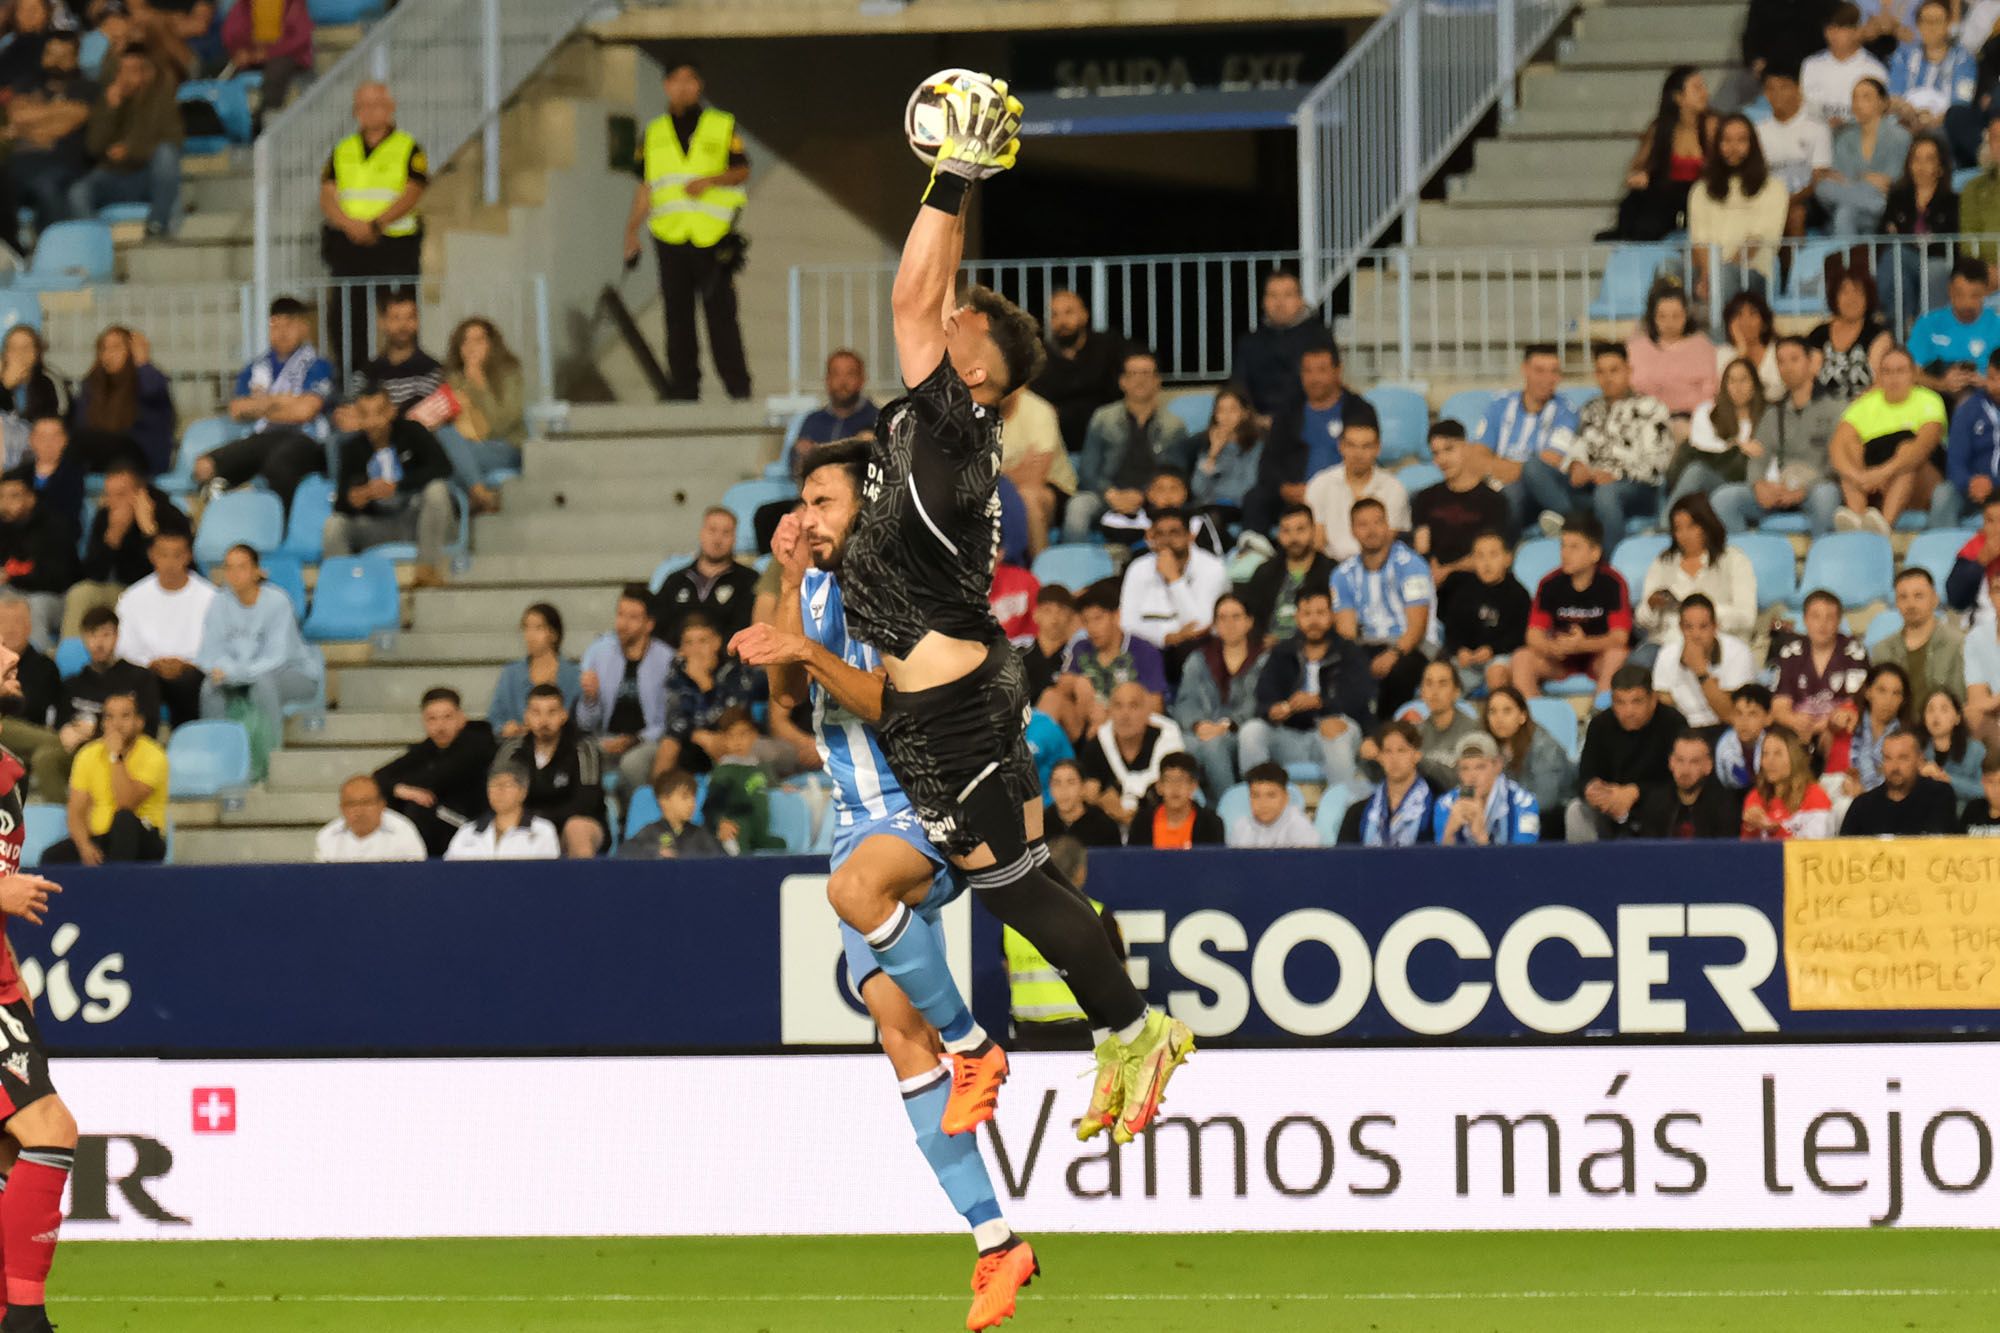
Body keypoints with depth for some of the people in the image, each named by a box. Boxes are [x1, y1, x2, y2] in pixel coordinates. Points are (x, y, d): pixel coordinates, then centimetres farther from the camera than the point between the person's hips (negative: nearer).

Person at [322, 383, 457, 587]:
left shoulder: (410, 431, -10)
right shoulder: (352, 448, -4)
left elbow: (443, 467, -24)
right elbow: (340, 503, -7)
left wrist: (397, 486, -30)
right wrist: (352, 499, -34)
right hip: (378, 527, 2)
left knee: (437, 489, -33)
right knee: (334, 525, -22)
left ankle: (428, 567, -24)